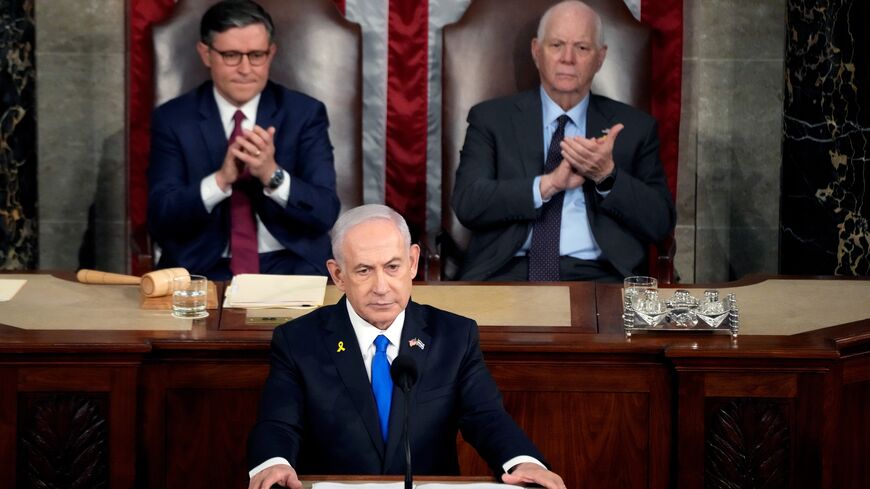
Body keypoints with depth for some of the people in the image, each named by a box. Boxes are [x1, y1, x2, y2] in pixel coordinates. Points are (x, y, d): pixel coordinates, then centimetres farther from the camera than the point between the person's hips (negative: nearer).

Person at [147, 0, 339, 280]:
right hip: (201, 270, 0)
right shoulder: (173, 119, 3)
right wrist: (221, 179, -20)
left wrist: (273, 175, -21)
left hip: (289, 267, 0)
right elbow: (160, 219, -5)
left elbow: (325, 213, -4)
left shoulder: (305, 113, 3)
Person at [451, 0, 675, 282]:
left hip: (595, 276, 0)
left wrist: (607, 175, -10)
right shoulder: (491, 118, 10)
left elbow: (661, 224, 6)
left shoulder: (634, 127, 13)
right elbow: (467, 203, -3)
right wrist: (549, 183, -13)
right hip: (508, 271, 0)